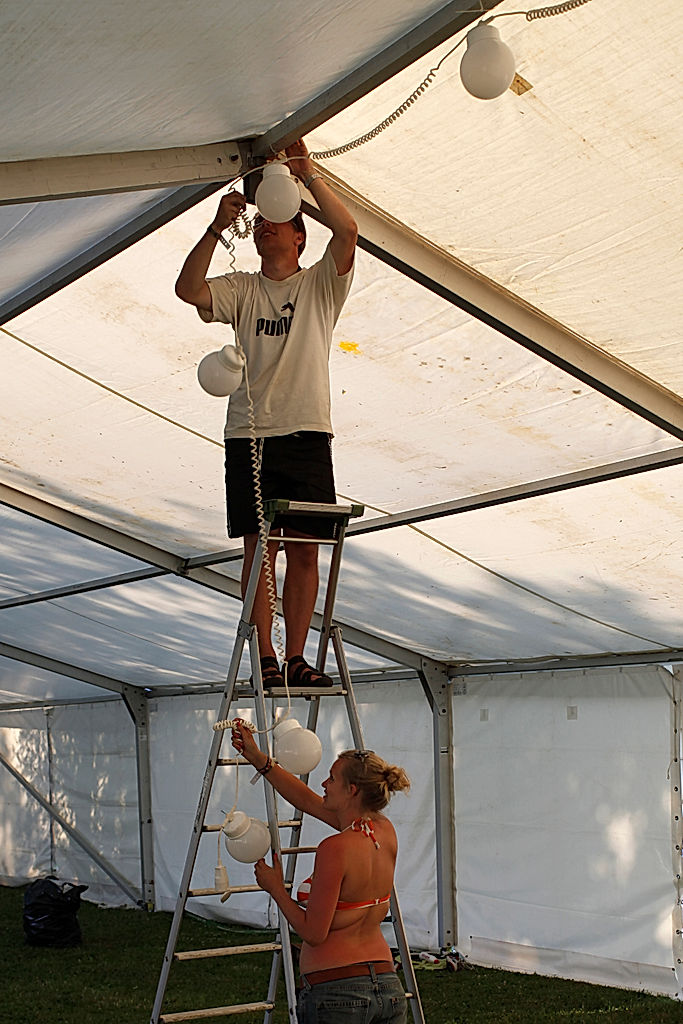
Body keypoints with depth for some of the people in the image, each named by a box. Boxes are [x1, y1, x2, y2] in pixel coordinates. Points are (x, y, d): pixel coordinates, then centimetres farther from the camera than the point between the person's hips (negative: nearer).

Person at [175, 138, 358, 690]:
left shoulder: (321, 283, 12)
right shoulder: (241, 290, 15)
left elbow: (348, 231, -6)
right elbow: (188, 289, -3)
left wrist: (308, 172, -7)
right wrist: (218, 227, -9)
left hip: (308, 435, 0)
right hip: (249, 434, 1)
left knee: (304, 549, -2)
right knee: (259, 547, -3)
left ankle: (296, 656, 2)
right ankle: (264, 657, -2)